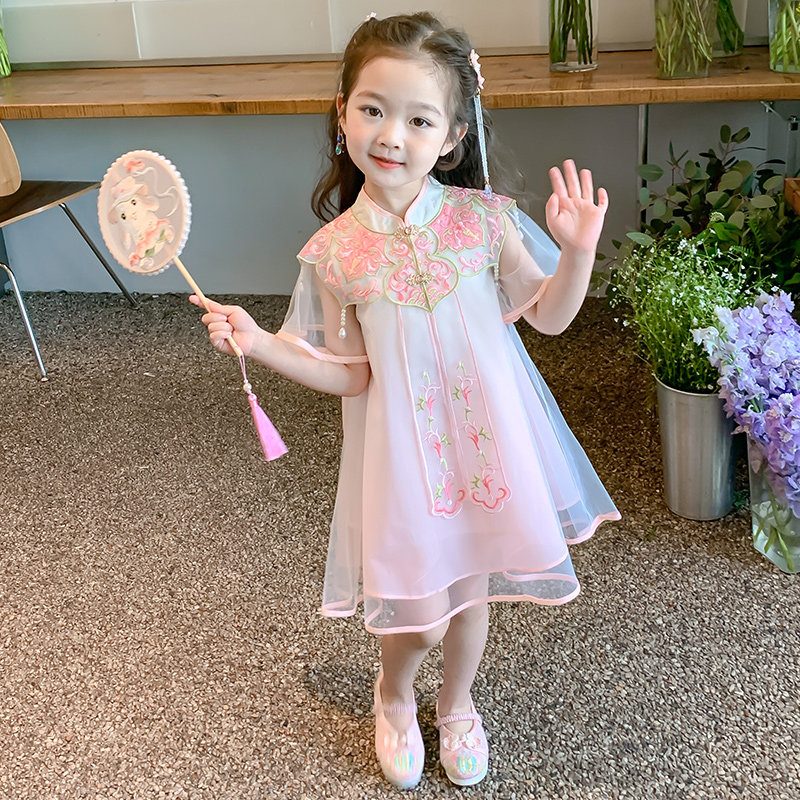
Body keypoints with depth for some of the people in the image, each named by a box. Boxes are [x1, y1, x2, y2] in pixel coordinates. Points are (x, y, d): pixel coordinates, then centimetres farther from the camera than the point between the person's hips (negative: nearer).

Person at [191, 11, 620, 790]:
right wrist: (257, 341, -10)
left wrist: (578, 249, -16)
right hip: (401, 446, -1)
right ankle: (394, 695, 45)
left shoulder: (484, 218, -10)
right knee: (415, 603, 7)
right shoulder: (336, 250, -9)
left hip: (485, 433, 1)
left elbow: (549, 315, 0)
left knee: (470, 587, 16)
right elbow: (349, 375, -2)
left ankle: (457, 703, 49)